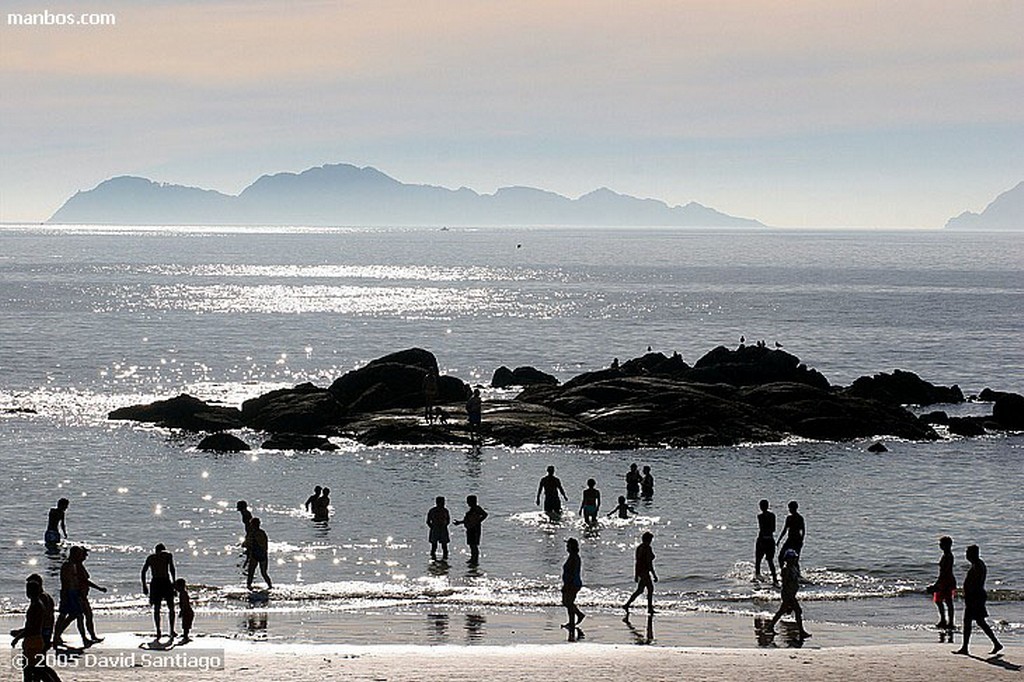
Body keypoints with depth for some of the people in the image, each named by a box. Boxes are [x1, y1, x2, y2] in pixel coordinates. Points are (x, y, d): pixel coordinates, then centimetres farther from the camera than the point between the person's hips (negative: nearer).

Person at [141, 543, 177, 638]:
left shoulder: (150, 557, 15)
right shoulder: (168, 555, 7)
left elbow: (143, 571, 9)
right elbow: (171, 568, -6)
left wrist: (144, 586, 11)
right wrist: (174, 582, -8)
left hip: (155, 583, 2)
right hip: (166, 581, -2)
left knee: (156, 609, 10)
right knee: (171, 608, 9)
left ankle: (158, 632, 5)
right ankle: (172, 631, 2)